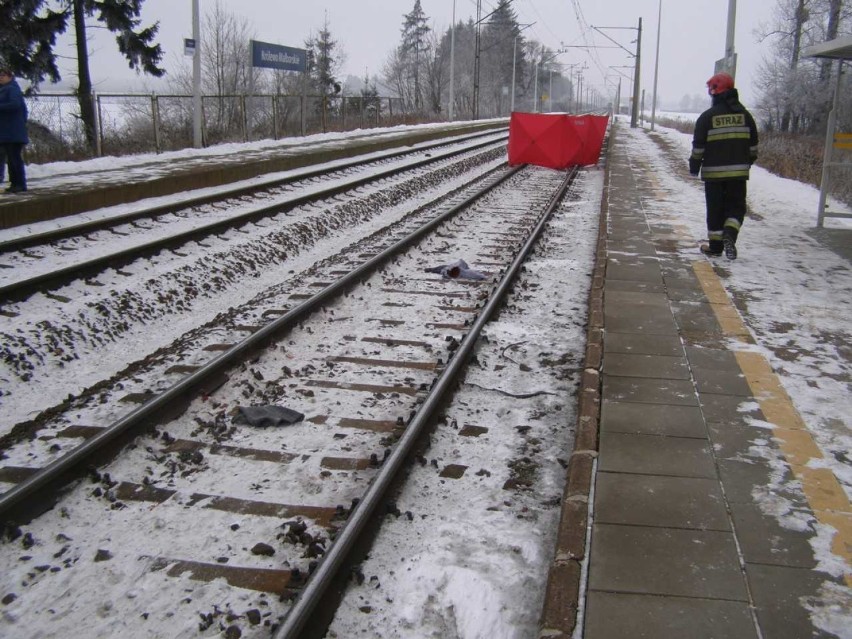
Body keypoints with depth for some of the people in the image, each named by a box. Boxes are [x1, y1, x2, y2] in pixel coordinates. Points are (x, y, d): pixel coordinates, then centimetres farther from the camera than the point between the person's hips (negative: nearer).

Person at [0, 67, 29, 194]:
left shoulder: (12, 89, -10)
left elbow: (15, 104, -25)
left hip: (13, 131, -10)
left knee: (15, 157, -8)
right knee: (11, 158, 11)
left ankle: (21, 184, -6)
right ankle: (14, 183, 15)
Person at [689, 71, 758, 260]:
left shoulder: (707, 117, -6)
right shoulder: (744, 114, 5)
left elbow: (698, 146, -5)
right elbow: (753, 144, 11)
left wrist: (694, 165, 6)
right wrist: (748, 161, 24)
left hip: (714, 171, -2)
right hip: (738, 171, 2)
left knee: (715, 208, 7)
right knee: (736, 207, 11)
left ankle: (715, 246, 12)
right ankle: (730, 233, -15)